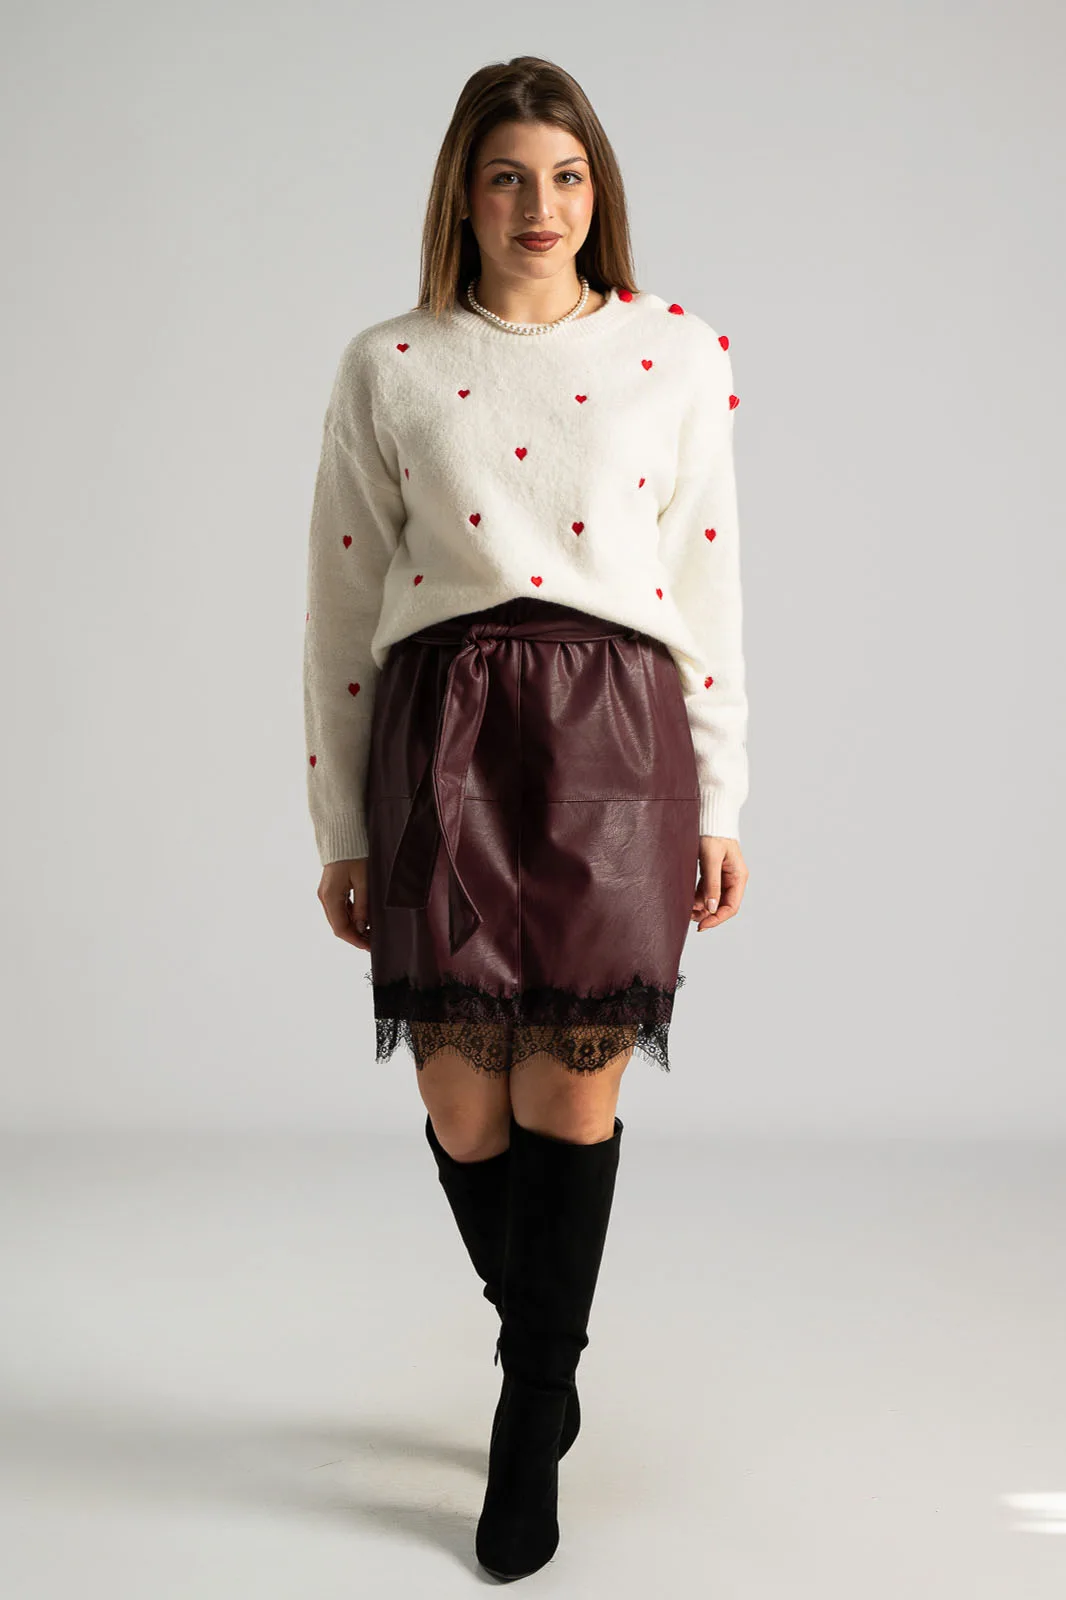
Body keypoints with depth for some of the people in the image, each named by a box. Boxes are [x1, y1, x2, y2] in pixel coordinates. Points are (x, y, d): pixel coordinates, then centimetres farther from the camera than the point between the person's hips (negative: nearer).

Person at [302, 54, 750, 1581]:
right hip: (441, 727, 1)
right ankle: (547, 1357, 32)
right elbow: (340, 601, 9)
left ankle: (531, 1426, 20)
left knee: (574, 1090, -2)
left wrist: (720, 803, 7)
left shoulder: (677, 352, 9)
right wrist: (340, 827, 7)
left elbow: (710, 584, 9)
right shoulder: (388, 367, 9)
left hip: (616, 726, 0)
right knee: (462, 1103, 1)